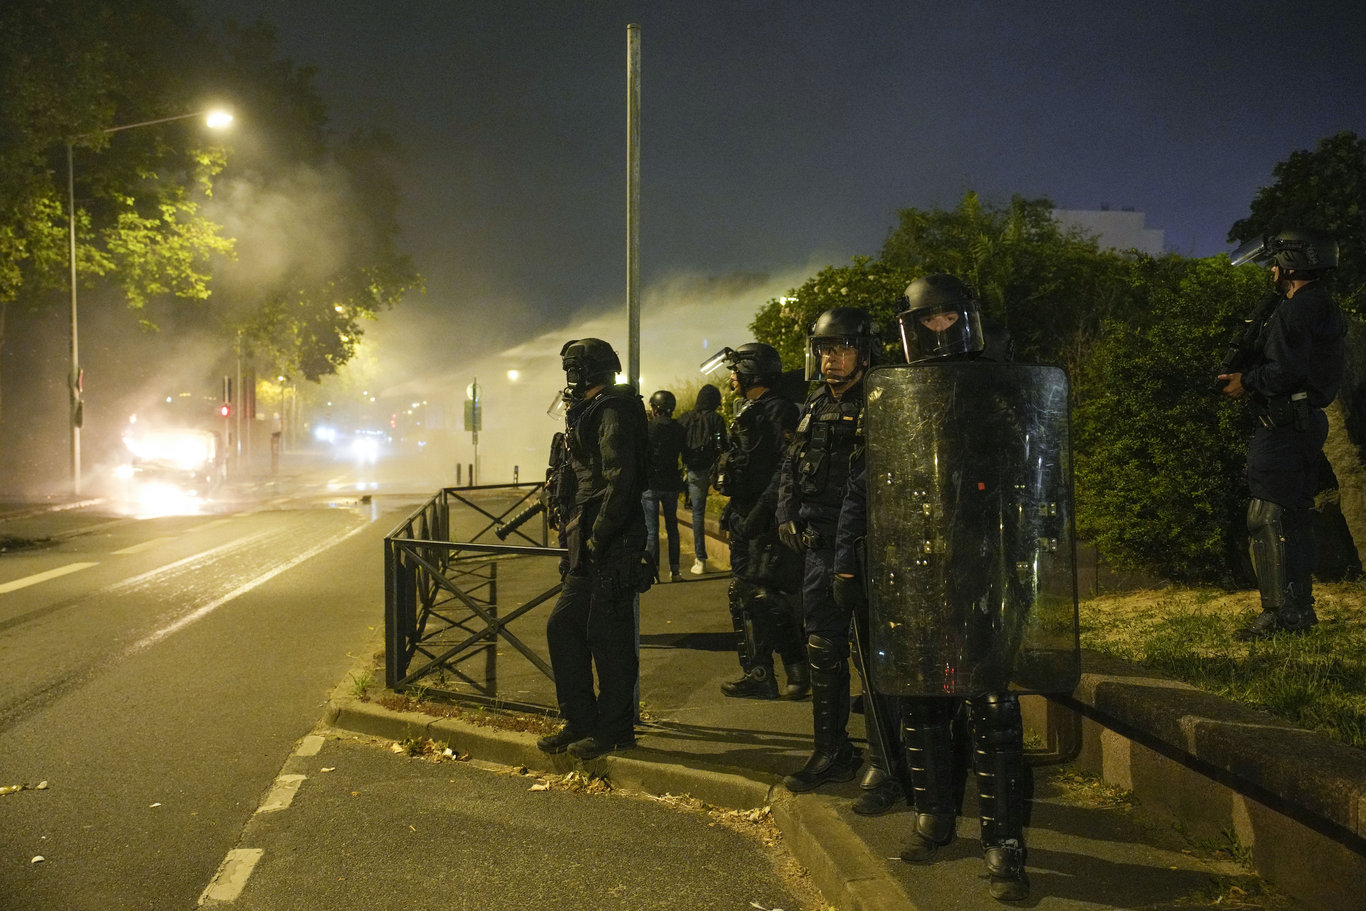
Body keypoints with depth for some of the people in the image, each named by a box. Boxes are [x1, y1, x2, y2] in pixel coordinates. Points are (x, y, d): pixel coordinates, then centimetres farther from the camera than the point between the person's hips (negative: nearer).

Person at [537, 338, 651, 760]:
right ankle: (580, 722, 21)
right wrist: (573, 538, 16)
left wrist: (596, 538, -21)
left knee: (608, 636, -3)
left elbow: (620, 482, -22)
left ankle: (614, 730, 9)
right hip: (588, 549, 10)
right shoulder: (590, 414, 19)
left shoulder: (612, 414, -12)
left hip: (611, 549, -10)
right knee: (563, 627, 12)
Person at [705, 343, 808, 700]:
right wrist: (732, 510, 21)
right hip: (745, 520, 10)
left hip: (766, 522, -10)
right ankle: (755, 673, 17)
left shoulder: (778, 411, -13)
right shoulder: (749, 412, 18)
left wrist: (761, 510, -25)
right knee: (743, 595, 11)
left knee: (763, 596, -8)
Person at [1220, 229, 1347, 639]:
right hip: (1309, 423, 11)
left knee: (1266, 517, -9)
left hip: (1284, 428, -11)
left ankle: (1278, 613, -8)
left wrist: (1246, 382, -8)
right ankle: (1301, 607, 21)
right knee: (1295, 516, 15)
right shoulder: (1324, 309, 18)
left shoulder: (1294, 310, -15)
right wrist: (1250, 378, 14)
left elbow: (1285, 372, -24)